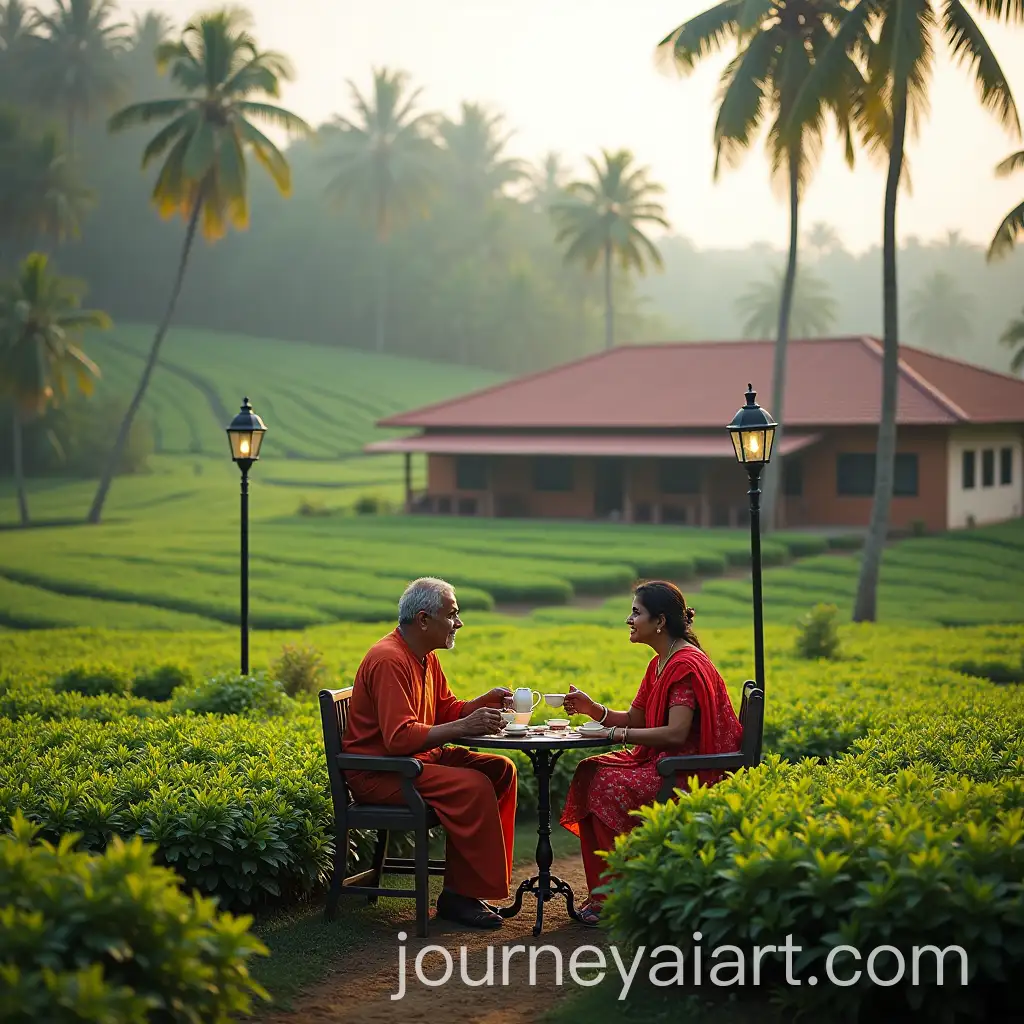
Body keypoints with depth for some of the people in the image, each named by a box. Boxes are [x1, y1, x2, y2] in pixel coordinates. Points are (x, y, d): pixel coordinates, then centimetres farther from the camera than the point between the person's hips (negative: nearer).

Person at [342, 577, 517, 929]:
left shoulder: (425, 657, 11)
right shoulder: (389, 660, -21)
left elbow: (446, 709, 18)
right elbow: (400, 737, -29)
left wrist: (482, 703, -2)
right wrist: (464, 727, -28)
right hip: (377, 774, -11)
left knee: (501, 769, 2)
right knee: (473, 786, -27)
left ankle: (485, 879, 2)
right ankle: (458, 896, -17)